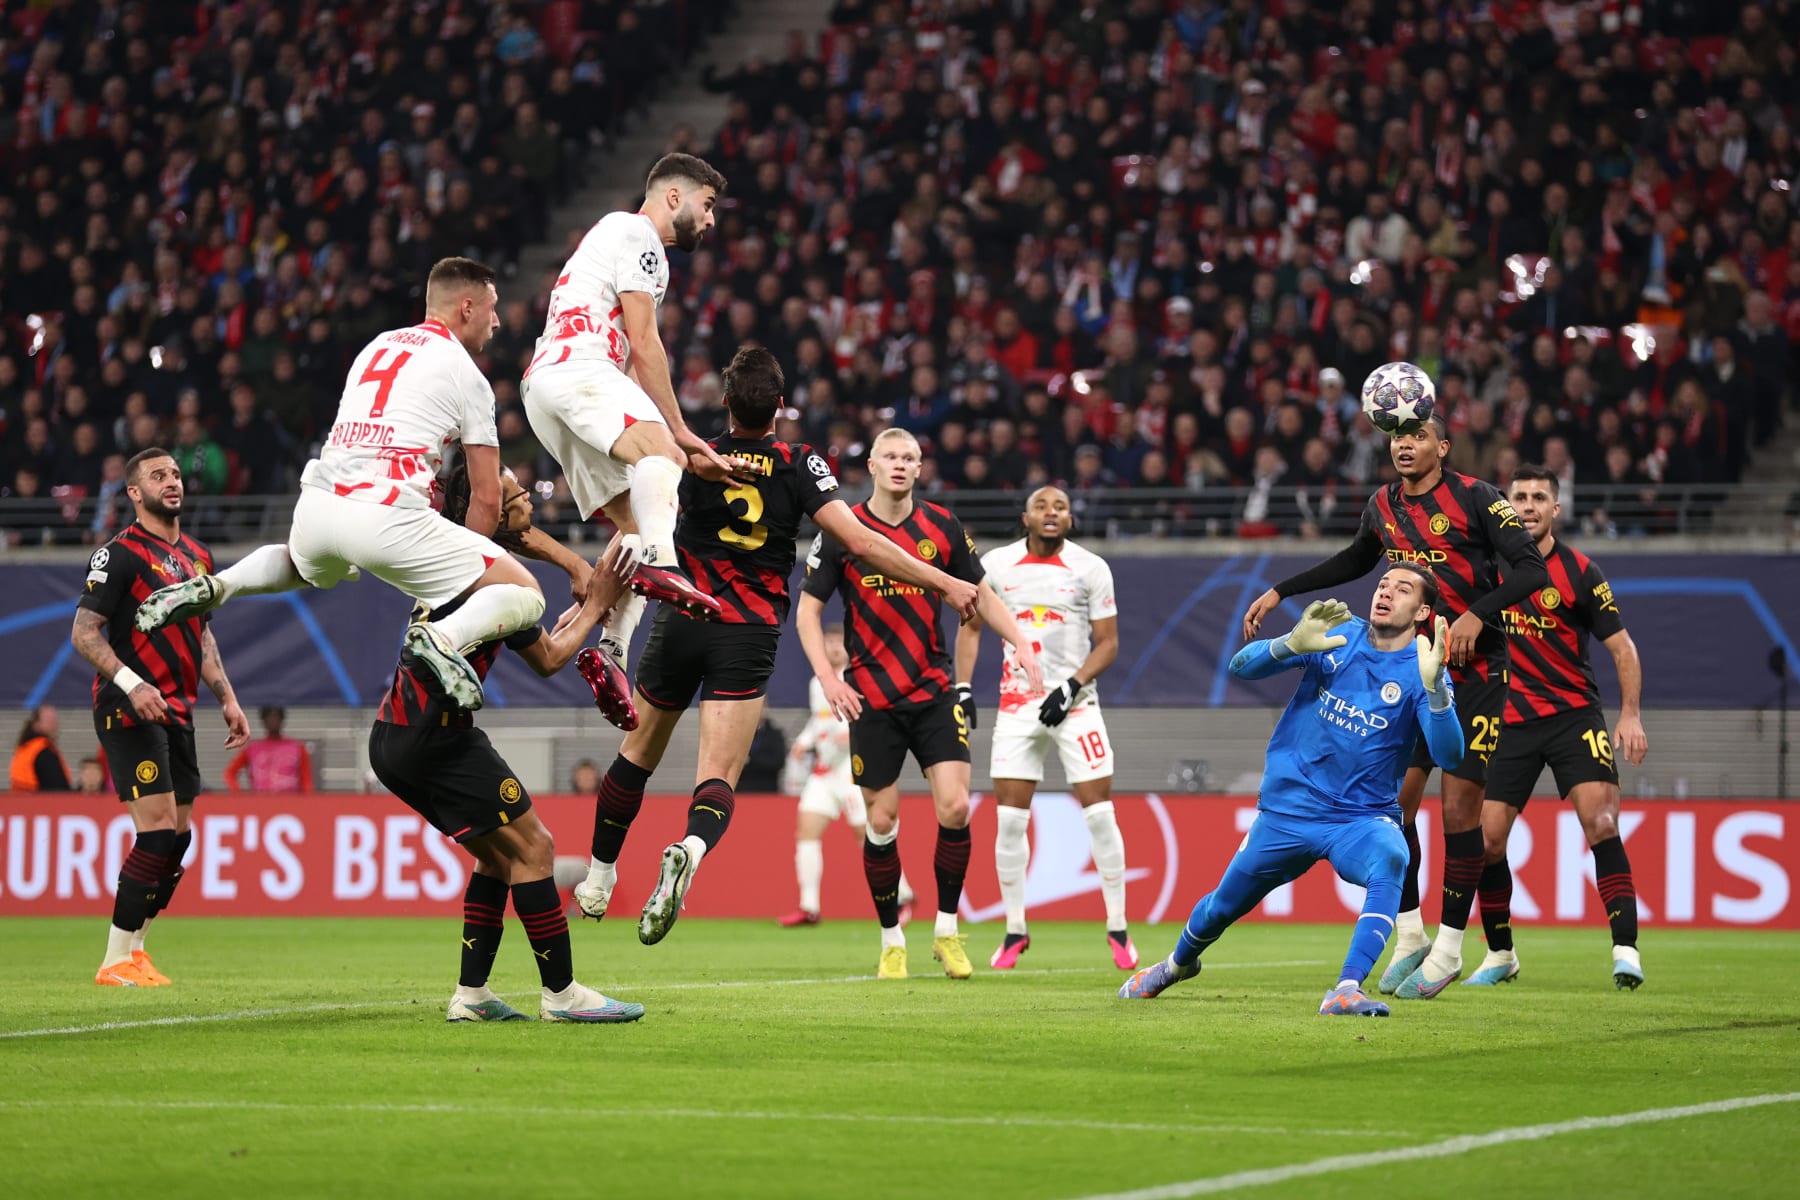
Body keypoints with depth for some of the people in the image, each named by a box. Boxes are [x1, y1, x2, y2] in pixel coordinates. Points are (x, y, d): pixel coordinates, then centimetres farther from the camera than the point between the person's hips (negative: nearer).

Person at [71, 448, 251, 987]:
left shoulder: (197, 556, 16)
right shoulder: (120, 554, -9)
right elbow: (84, 633, -12)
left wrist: (227, 699, 17)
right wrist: (131, 684, -25)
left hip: (176, 711, 8)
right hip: (130, 712, -8)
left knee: (178, 836, 6)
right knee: (158, 830, -15)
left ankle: (132, 949, 15)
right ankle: (117, 962, -11)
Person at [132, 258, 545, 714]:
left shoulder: (376, 347, 24)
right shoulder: (465, 373, 5)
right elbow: (486, 498, 4)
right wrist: (458, 568, 19)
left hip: (319, 503, 6)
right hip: (388, 515, -6)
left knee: (306, 565, 42)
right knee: (526, 596, 3)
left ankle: (215, 587, 13)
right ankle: (444, 637, -28)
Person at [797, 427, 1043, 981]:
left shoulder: (942, 527, 2)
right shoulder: (842, 532, -3)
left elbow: (980, 594, 14)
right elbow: (807, 609, 1)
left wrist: (1021, 643, 1)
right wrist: (828, 677, -12)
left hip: (934, 691, 1)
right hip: (872, 699, -1)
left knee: (955, 807, -12)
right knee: (881, 821, 0)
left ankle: (946, 930, 4)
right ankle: (892, 941, 15)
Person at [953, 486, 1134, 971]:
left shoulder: (1091, 569, -2)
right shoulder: (996, 565, 2)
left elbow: (1108, 642, 0)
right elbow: (971, 627, 12)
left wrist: (1072, 686, -14)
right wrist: (962, 688, 1)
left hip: (1074, 703, -1)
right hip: (1017, 705, 2)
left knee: (1100, 815, -5)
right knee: (1010, 819, -1)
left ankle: (1118, 930, 5)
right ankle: (1015, 931, 11)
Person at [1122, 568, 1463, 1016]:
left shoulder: (1424, 670, -9)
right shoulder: (1337, 637, -3)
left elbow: (1449, 756, -24)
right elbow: (1242, 666, -9)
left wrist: (1432, 684, -38)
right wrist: (1293, 645, -30)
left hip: (1362, 818, -3)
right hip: (1288, 810, 3)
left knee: (1391, 859, -37)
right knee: (1222, 907, 17)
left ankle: (1345, 992, -44)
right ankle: (1178, 963, 53)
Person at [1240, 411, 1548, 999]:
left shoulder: (1475, 498, -10)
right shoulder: (1382, 508, 7)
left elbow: (1531, 569, -14)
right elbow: (1356, 560, 28)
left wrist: (1478, 613, -26)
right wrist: (1281, 592, 27)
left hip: (1476, 674, -5)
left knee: (1458, 809, -7)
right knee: (1394, 800, -2)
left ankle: (1450, 946, 6)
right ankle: (1409, 938, 12)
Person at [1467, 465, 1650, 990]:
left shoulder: (1580, 572, -4)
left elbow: (1621, 646, 0)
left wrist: (1630, 715, -11)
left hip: (1573, 714, -2)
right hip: (1508, 721, 2)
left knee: (1600, 823, -19)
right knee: (1485, 839, -4)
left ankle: (1625, 950, -18)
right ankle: (1500, 953, 16)